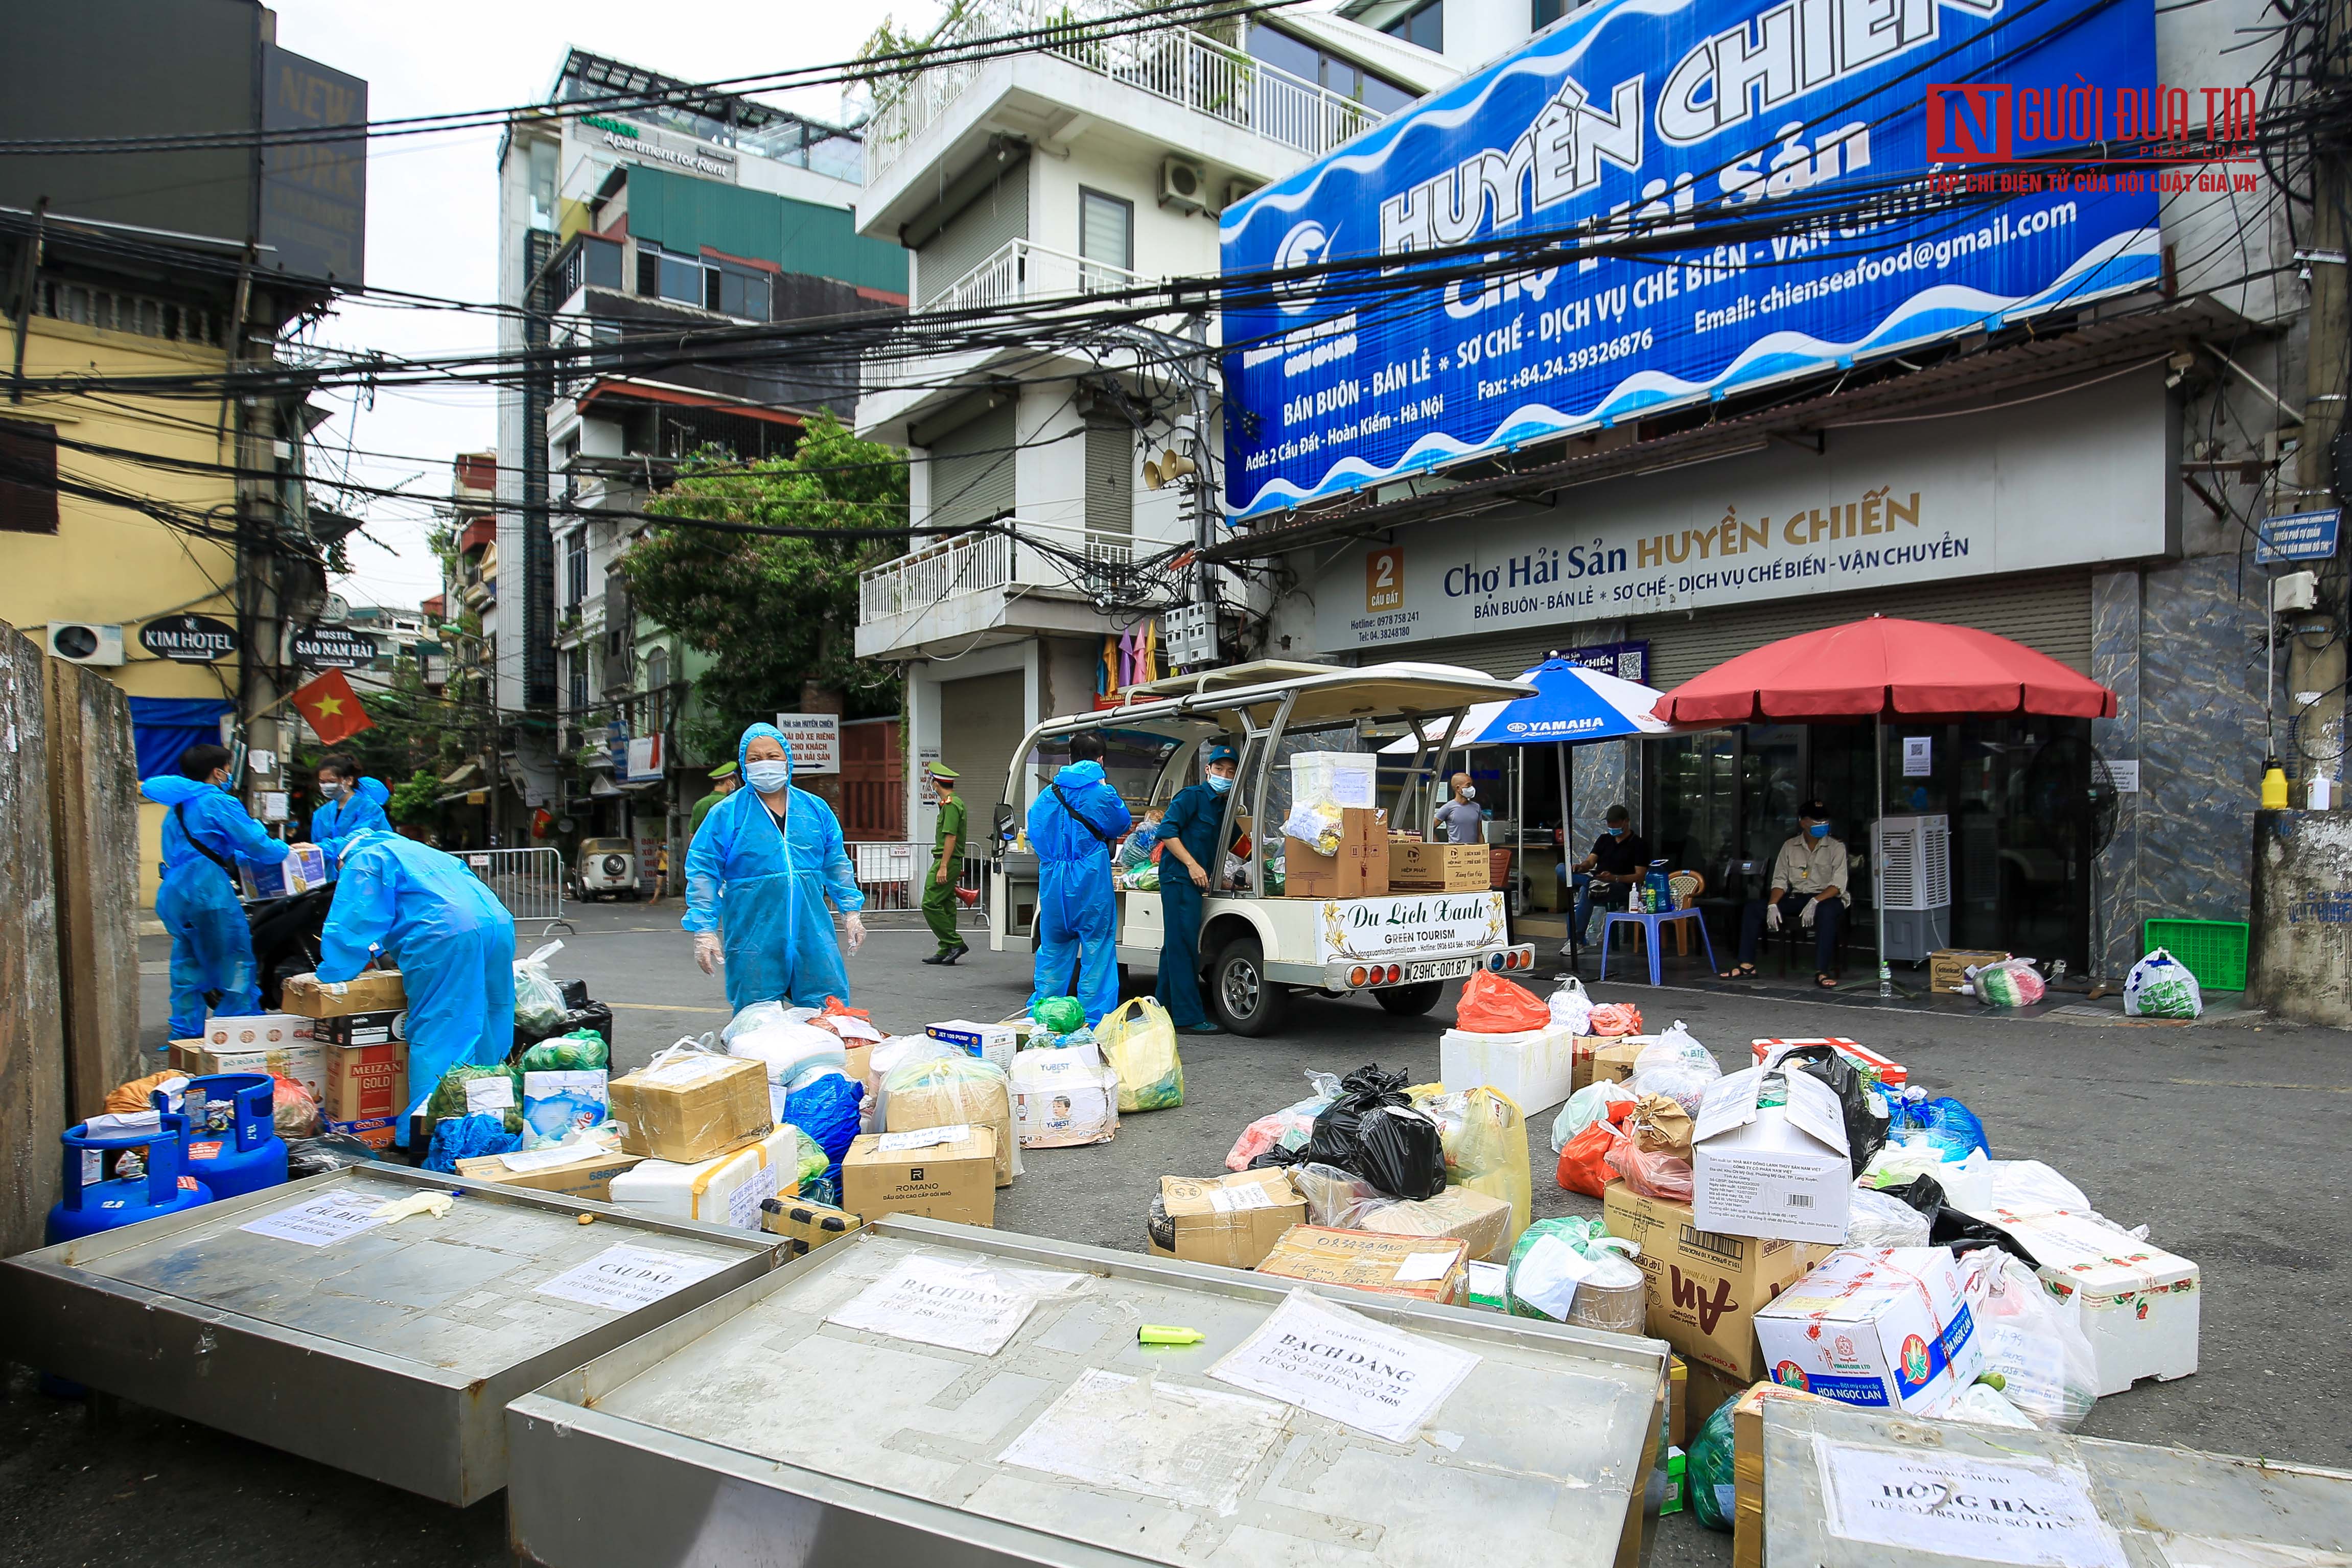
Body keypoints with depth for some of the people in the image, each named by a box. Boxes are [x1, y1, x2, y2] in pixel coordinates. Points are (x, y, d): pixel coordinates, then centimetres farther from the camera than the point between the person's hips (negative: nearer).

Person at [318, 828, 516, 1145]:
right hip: (499, 925, 7)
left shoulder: (364, 861, 15)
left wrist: (333, 974, 16)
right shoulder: (419, 851, 37)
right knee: (488, 1032, 14)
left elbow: (350, 925, 6)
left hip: (448, 937, -7)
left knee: (434, 1037, -3)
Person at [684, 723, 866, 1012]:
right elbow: (703, 872, -1)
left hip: (812, 933, 3)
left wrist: (850, 911, 11)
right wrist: (704, 930, -8)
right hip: (754, 941, -2)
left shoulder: (815, 809, 9)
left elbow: (836, 863, 16)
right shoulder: (726, 814, 0)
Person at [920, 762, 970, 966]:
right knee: (946, 907, 9)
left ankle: (956, 943, -8)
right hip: (951, 863, 10)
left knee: (930, 904, -10)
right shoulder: (954, 802, 18)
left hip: (946, 861, -10)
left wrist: (943, 867, -23)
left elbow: (951, 837, -20)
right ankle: (946, 951, 11)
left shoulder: (951, 804, -14)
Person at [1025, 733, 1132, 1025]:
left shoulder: (1049, 793, 5)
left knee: (1053, 950, 16)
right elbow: (1123, 824, 8)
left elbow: (1035, 832, 15)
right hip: (1091, 884, -5)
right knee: (1097, 951, 3)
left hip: (1052, 885, 5)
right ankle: (1093, 1021, 3)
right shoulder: (1103, 793, -8)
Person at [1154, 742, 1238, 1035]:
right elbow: (1167, 831, -15)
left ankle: (1163, 1008, 23)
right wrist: (1192, 864, -19)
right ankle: (1189, 1017, -9)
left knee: (1175, 945, 14)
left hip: (1195, 880, 9)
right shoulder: (1191, 797, -7)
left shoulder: (1224, 807, 18)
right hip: (1179, 878, -9)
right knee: (1183, 945, -9)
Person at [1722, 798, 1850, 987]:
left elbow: (1838, 884, -12)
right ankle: (1747, 966, -14)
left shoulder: (1836, 847, -2)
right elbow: (1780, 880, 7)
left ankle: (1821, 972, -40)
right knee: (1753, 906, -12)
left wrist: (1815, 902, -28)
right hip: (1796, 899, 5)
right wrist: (1773, 904, -12)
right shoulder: (1790, 846, 8)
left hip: (1826, 898, -4)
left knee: (1828, 910, -41)